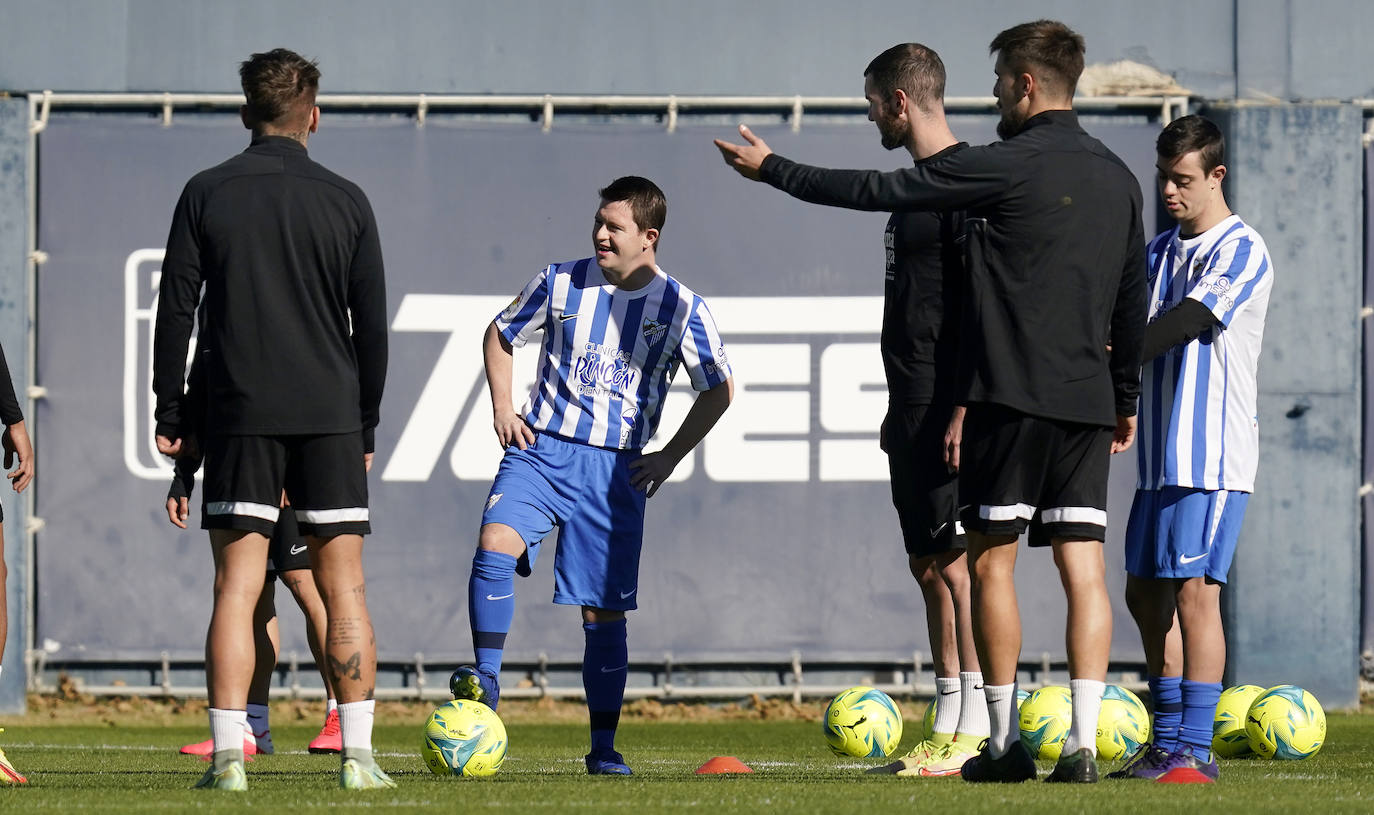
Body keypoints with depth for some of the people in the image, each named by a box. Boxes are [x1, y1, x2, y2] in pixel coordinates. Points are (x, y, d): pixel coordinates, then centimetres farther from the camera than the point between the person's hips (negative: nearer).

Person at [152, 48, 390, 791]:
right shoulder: (344, 201, 3)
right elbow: (371, 322, 6)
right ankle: (357, 756, 1)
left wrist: (169, 413, 7)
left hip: (239, 416, 0)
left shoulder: (206, 195, 2)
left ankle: (228, 755, -9)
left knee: (236, 587, 0)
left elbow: (175, 309, 1)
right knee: (343, 588, 4)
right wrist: (366, 423, 14)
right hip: (330, 415, 0)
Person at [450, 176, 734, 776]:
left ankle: (604, 746, 12)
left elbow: (718, 389, 9)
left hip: (616, 468, -1)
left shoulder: (681, 309, -1)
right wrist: (502, 406, 3)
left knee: (604, 612, 2)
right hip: (540, 450, 1)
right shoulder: (562, 282, 2)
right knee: (494, 547, -26)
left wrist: (670, 457, 1)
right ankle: (485, 681, -18)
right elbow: (500, 334, 17)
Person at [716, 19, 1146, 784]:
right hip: (1087, 402, 6)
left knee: (992, 561, 3)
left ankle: (1007, 742, 2)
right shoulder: (1117, 178, 11)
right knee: (1084, 569, 1)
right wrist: (1126, 398, 30)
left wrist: (773, 170, 4)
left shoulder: (1007, 167, -9)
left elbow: (877, 190, -6)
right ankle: (1083, 742, -8)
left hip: (1011, 397, -6)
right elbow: (1134, 298, 20)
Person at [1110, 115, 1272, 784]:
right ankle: (1167, 742, 20)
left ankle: (1196, 750, -10)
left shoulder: (1240, 252, -8)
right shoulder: (1161, 250, 17)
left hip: (1214, 453, -8)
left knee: (1194, 591, -11)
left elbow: (1187, 322, -21)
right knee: (1146, 592, 11)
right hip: (1161, 454, 8)